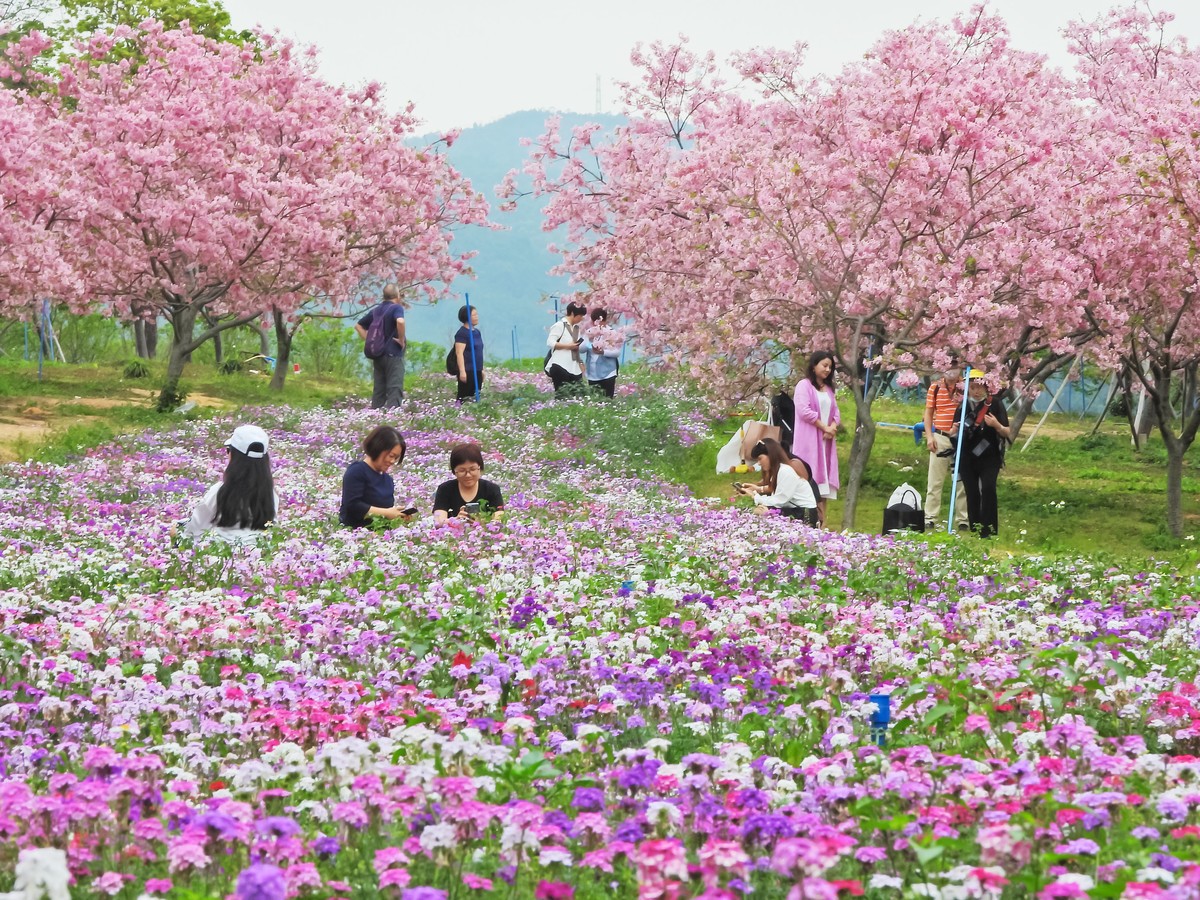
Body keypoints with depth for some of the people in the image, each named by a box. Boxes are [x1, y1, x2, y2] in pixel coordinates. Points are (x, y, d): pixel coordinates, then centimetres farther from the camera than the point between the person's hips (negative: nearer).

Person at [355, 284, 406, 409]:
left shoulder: (376, 311, 14)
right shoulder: (396, 308, -8)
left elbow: (359, 326, 21)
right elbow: (400, 321, -29)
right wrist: (402, 340, -16)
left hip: (378, 355, 7)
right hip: (393, 354, -7)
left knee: (379, 389, 10)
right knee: (395, 389, -7)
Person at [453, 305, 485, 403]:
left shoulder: (477, 332, 15)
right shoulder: (462, 333, -10)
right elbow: (459, 353, -16)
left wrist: (481, 369, 24)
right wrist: (462, 371, -22)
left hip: (477, 371, 8)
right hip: (467, 371, -8)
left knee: (475, 397, 8)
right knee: (465, 397, -8)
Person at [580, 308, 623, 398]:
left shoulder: (612, 333, -4)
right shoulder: (589, 333, 6)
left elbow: (617, 352, -11)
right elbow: (581, 349, -2)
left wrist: (603, 352, -27)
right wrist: (589, 340, -21)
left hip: (607, 373, -4)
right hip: (592, 373, 4)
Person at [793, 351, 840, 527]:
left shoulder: (828, 389, 19)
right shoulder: (804, 385, -3)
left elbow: (836, 413, 16)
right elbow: (804, 410, -13)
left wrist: (832, 428, -5)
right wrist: (824, 427, -11)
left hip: (825, 441, 7)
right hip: (809, 440, -7)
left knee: (823, 479, 1)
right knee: (809, 479, -13)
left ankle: (821, 521, -1)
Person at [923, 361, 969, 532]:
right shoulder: (935, 387, 4)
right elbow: (928, 413, 9)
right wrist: (929, 436, 1)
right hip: (940, 438, 1)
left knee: (962, 482, 5)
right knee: (935, 481, 4)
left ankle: (962, 520, 10)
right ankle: (930, 519, 8)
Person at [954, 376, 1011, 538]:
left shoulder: (995, 403, -1)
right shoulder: (964, 406, 8)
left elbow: (1007, 433, -2)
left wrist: (997, 425, -23)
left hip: (989, 458, -3)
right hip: (967, 458, 3)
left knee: (988, 488, -20)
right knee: (971, 493, 1)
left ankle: (989, 531, -18)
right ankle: (975, 531, 10)